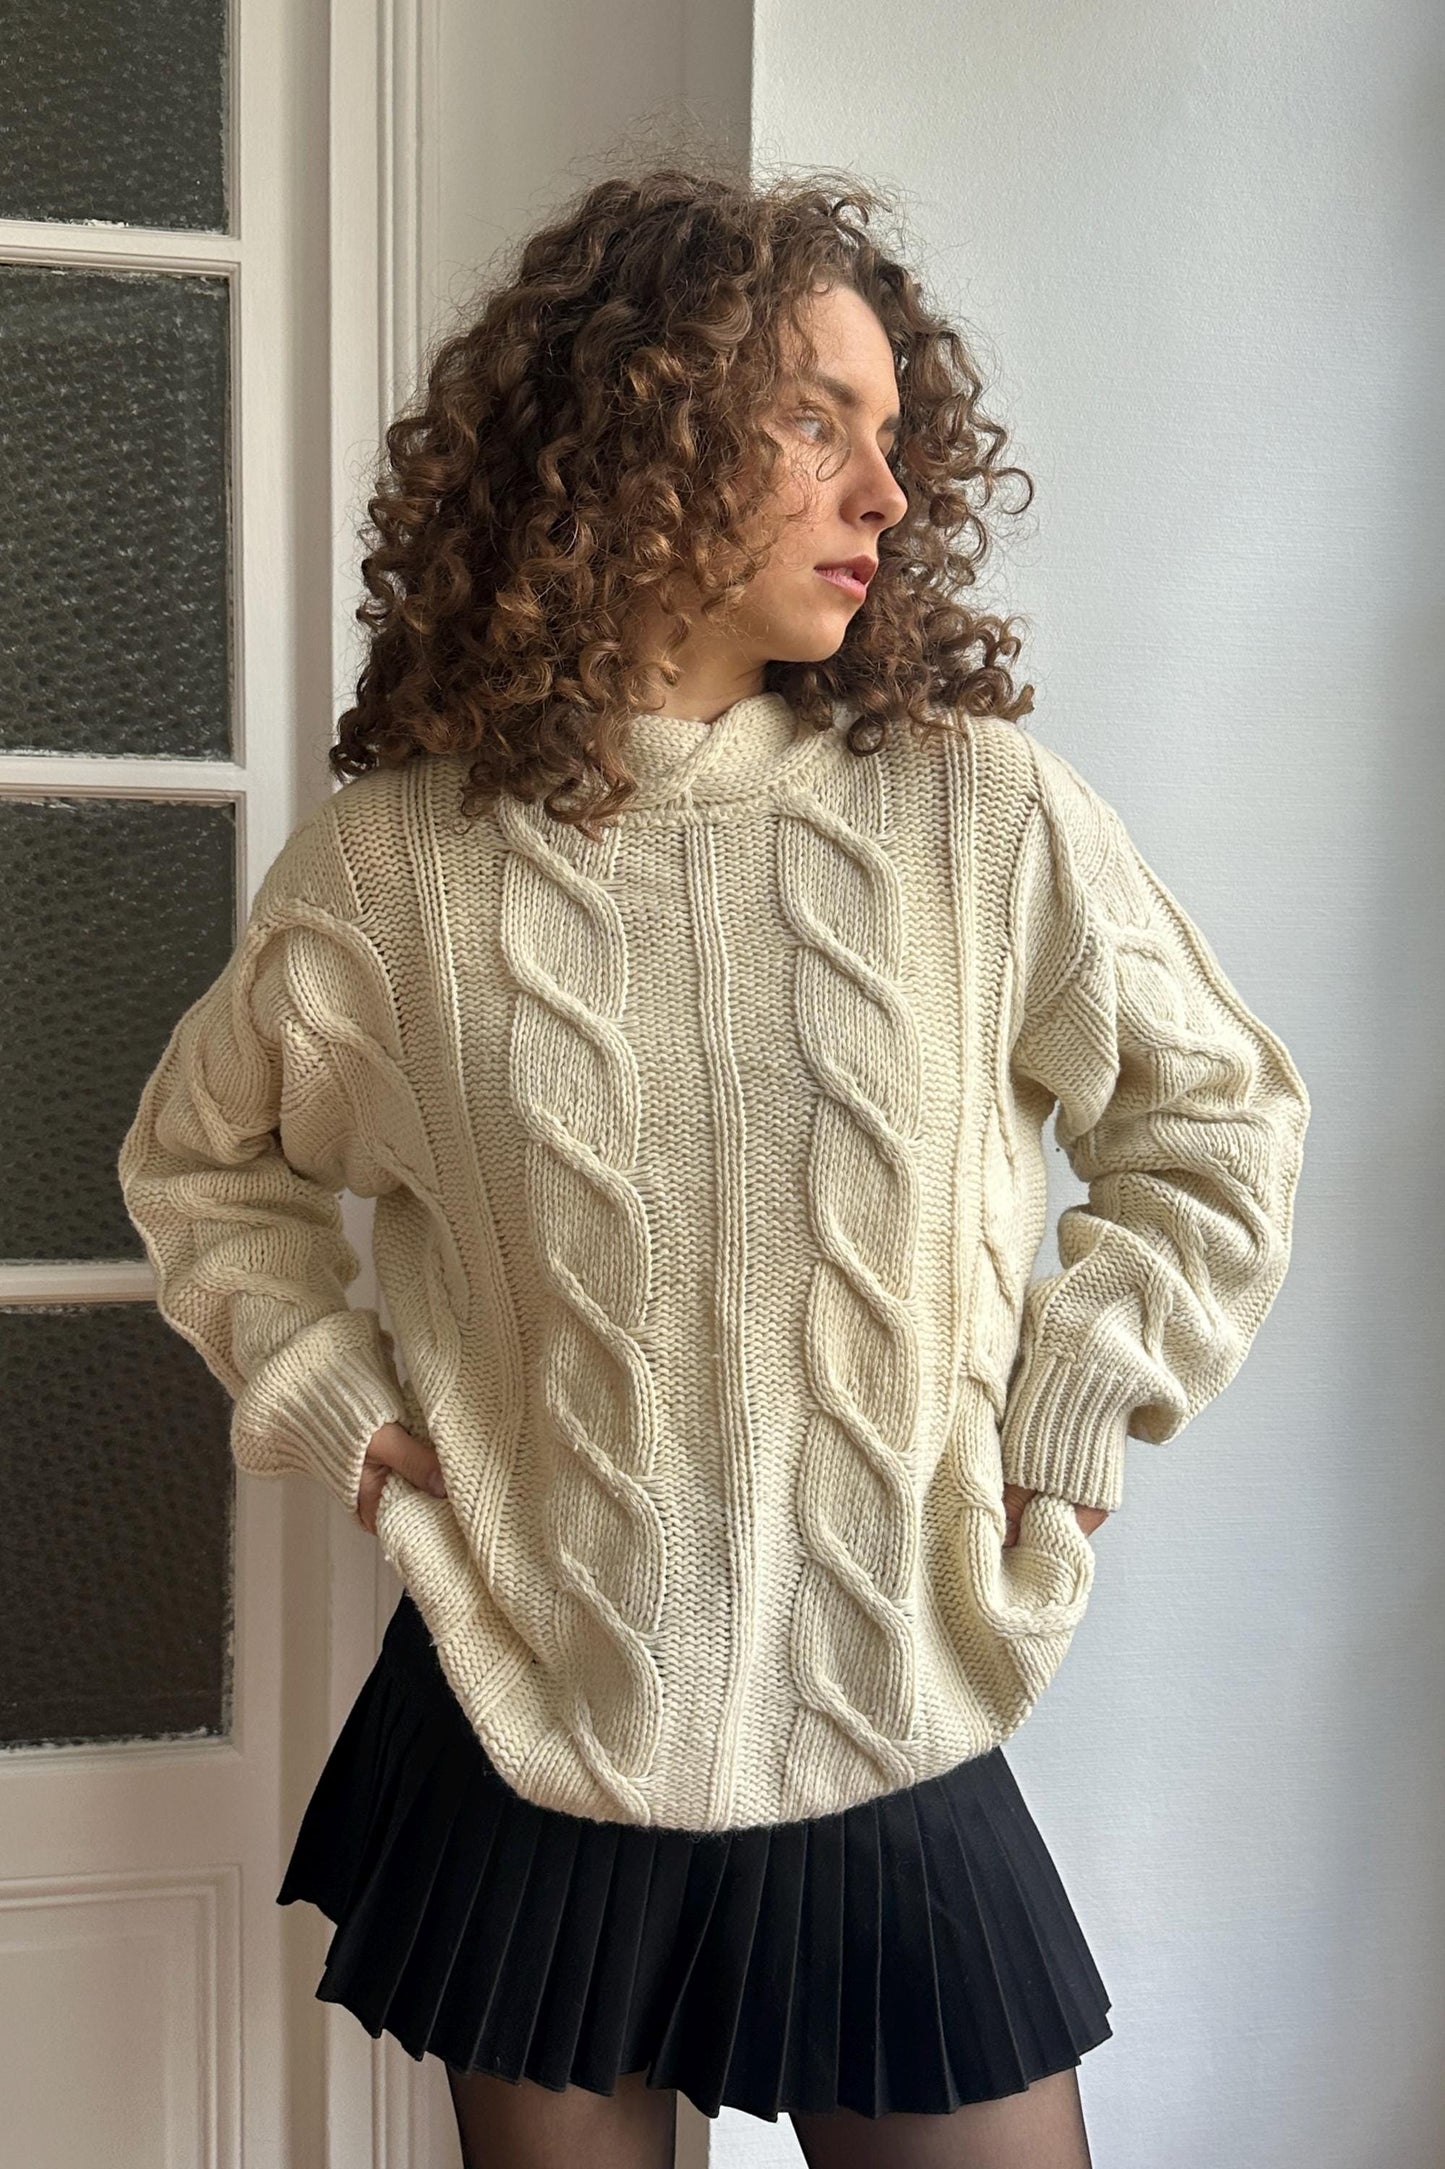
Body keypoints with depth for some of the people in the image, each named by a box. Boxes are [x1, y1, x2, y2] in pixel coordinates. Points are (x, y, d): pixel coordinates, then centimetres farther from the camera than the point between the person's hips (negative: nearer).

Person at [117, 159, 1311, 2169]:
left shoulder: (990, 815, -8)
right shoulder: (398, 862, -6)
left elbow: (1218, 1116, 6)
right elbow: (204, 1159, 12)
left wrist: (1063, 1415, 0)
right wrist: (335, 1406, 1)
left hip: (891, 1746, 0)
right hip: (518, 1751, 1)